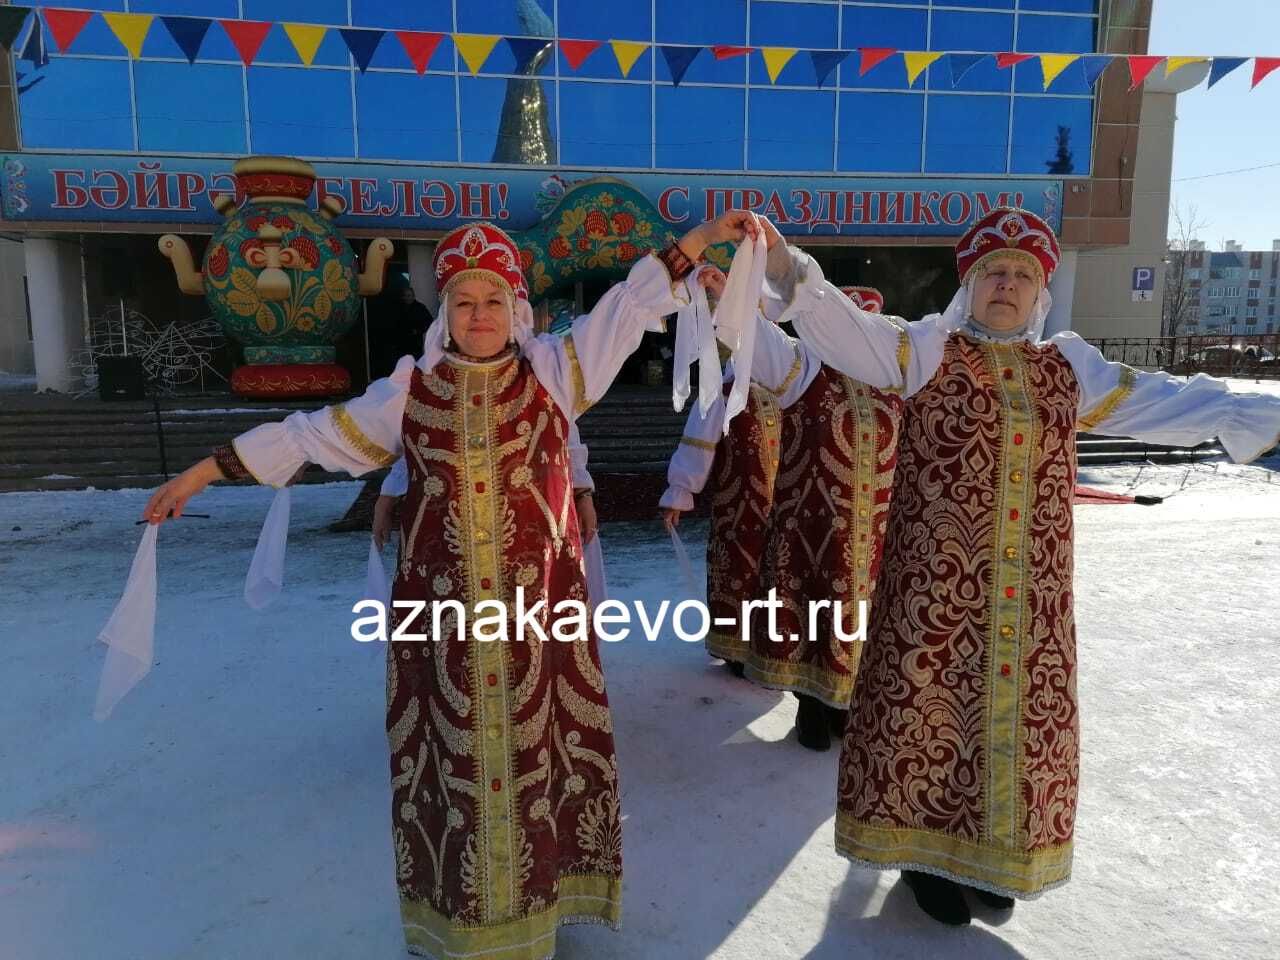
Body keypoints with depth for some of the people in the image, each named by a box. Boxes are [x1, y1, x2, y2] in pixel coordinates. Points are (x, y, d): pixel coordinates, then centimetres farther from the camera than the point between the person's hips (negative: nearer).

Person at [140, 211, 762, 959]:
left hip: (539, 607, 0)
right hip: (444, 612, 1)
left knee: (535, 752, 11)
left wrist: (707, 234, -5)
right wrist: (202, 472, 12)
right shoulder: (410, 390, 3)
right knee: (452, 757, 12)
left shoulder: (552, 370, 1)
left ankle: (534, 898, 34)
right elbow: (311, 435, 9)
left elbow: (632, 303, 0)